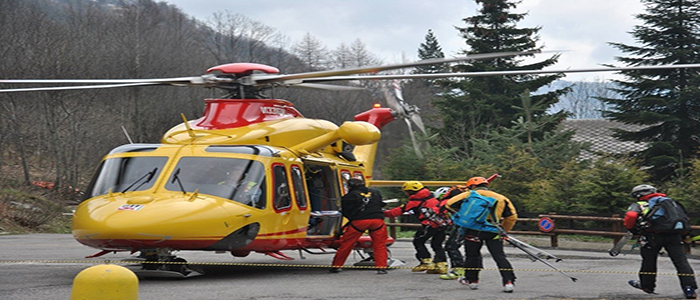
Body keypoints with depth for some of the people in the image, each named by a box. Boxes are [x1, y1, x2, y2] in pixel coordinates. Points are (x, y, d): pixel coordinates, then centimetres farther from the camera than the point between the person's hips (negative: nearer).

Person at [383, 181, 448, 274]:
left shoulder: (414, 201, 1)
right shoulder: (430, 197, 19)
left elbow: (399, 211, 5)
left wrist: (384, 213, 14)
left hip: (431, 224, -7)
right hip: (442, 223, 7)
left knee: (418, 242, 10)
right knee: (437, 245, 16)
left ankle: (427, 262, 7)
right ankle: (441, 264, 8)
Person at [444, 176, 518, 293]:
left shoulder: (469, 195, 8)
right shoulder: (500, 198, 17)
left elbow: (450, 204, 5)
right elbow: (512, 216, 16)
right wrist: (504, 230, 29)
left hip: (473, 230, -2)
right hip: (494, 231, 2)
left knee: (472, 255, 14)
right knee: (499, 256, 3)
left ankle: (472, 280, 24)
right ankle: (509, 282, -7)